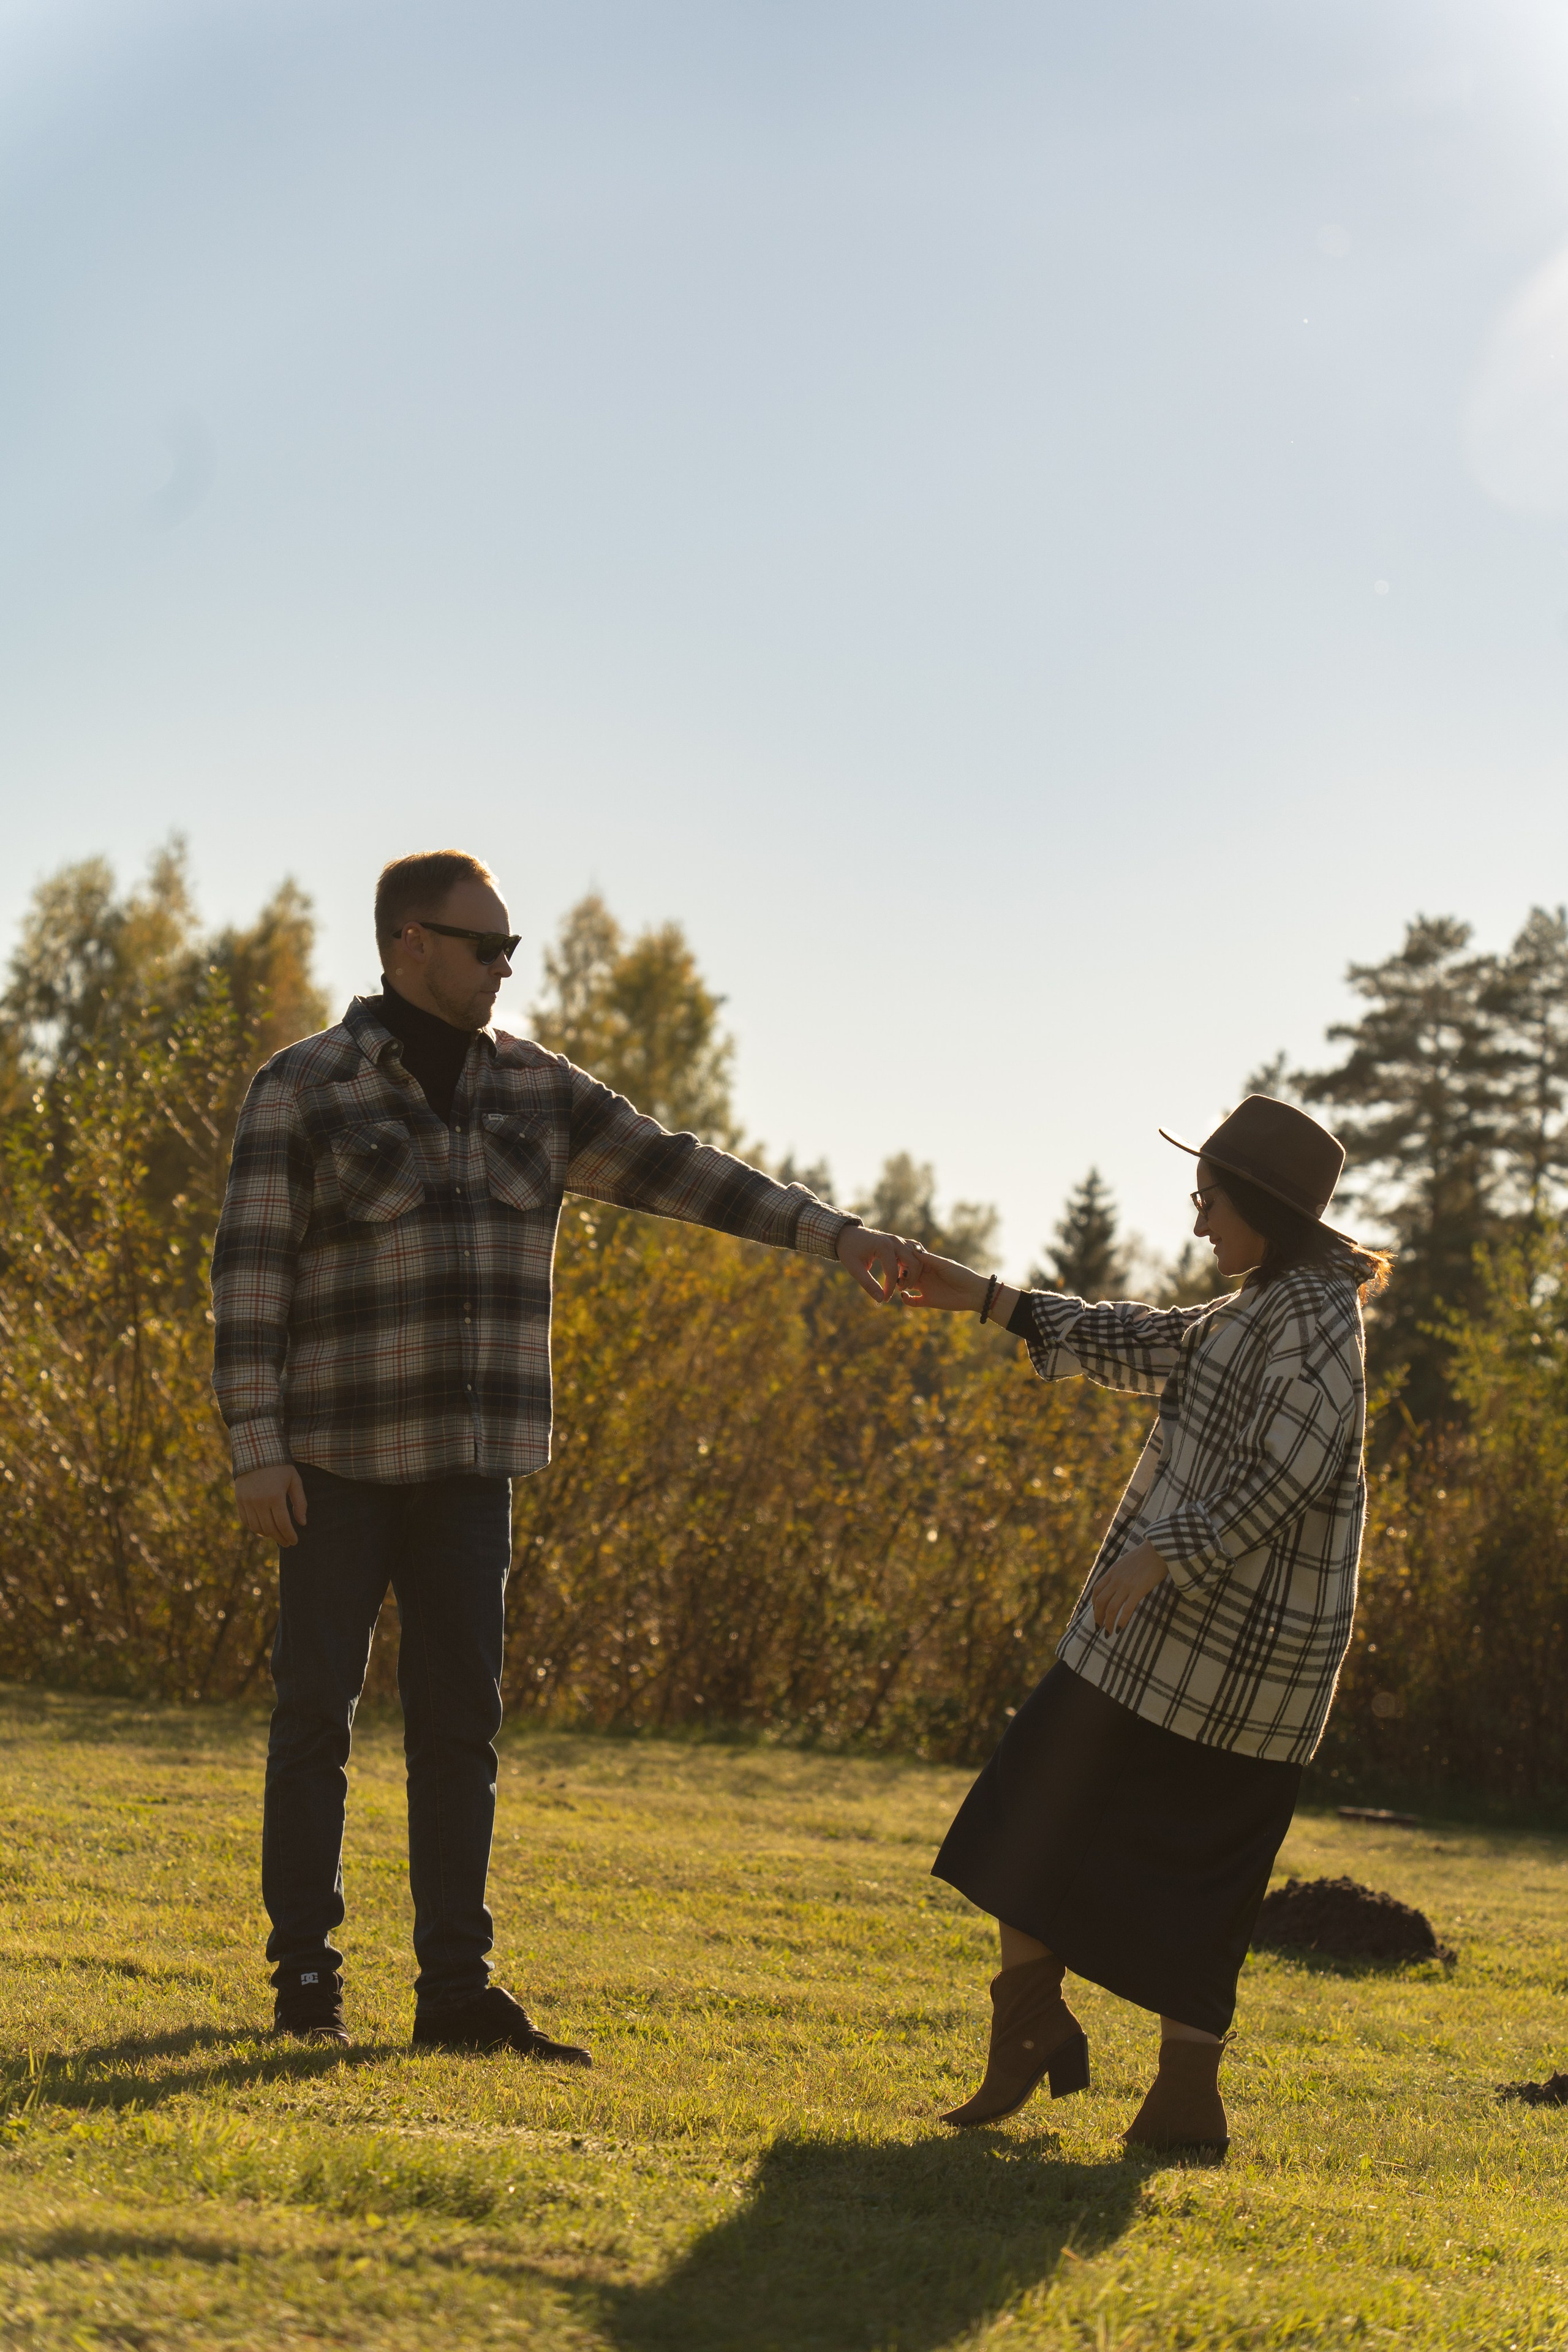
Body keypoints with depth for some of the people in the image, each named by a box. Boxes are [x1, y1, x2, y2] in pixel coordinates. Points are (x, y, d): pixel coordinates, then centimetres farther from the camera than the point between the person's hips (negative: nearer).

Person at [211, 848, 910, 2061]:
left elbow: (676, 1170, 7)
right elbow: (250, 1269, -8)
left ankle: (457, 1987, 9)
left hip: (471, 1461, 4)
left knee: (461, 1721, 5)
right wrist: (256, 1444, -14)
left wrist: (832, 1232, -1)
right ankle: (307, 1974, 12)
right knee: (318, 1708, 1)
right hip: (340, 1459, -4)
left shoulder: (533, 1089, 9)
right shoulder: (303, 1089, -5)